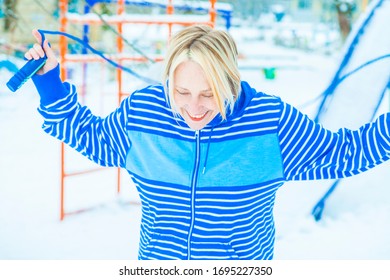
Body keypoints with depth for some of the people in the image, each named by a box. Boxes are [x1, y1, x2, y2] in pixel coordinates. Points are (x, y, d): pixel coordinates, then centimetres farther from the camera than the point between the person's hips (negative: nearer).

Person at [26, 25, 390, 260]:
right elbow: (92, 137, 7)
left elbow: (340, 152, -6)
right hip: (158, 260, 2)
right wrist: (50, 83, 0)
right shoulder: (140, 111, -13)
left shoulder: (271, 118, -18)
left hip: (244, 265, -1)